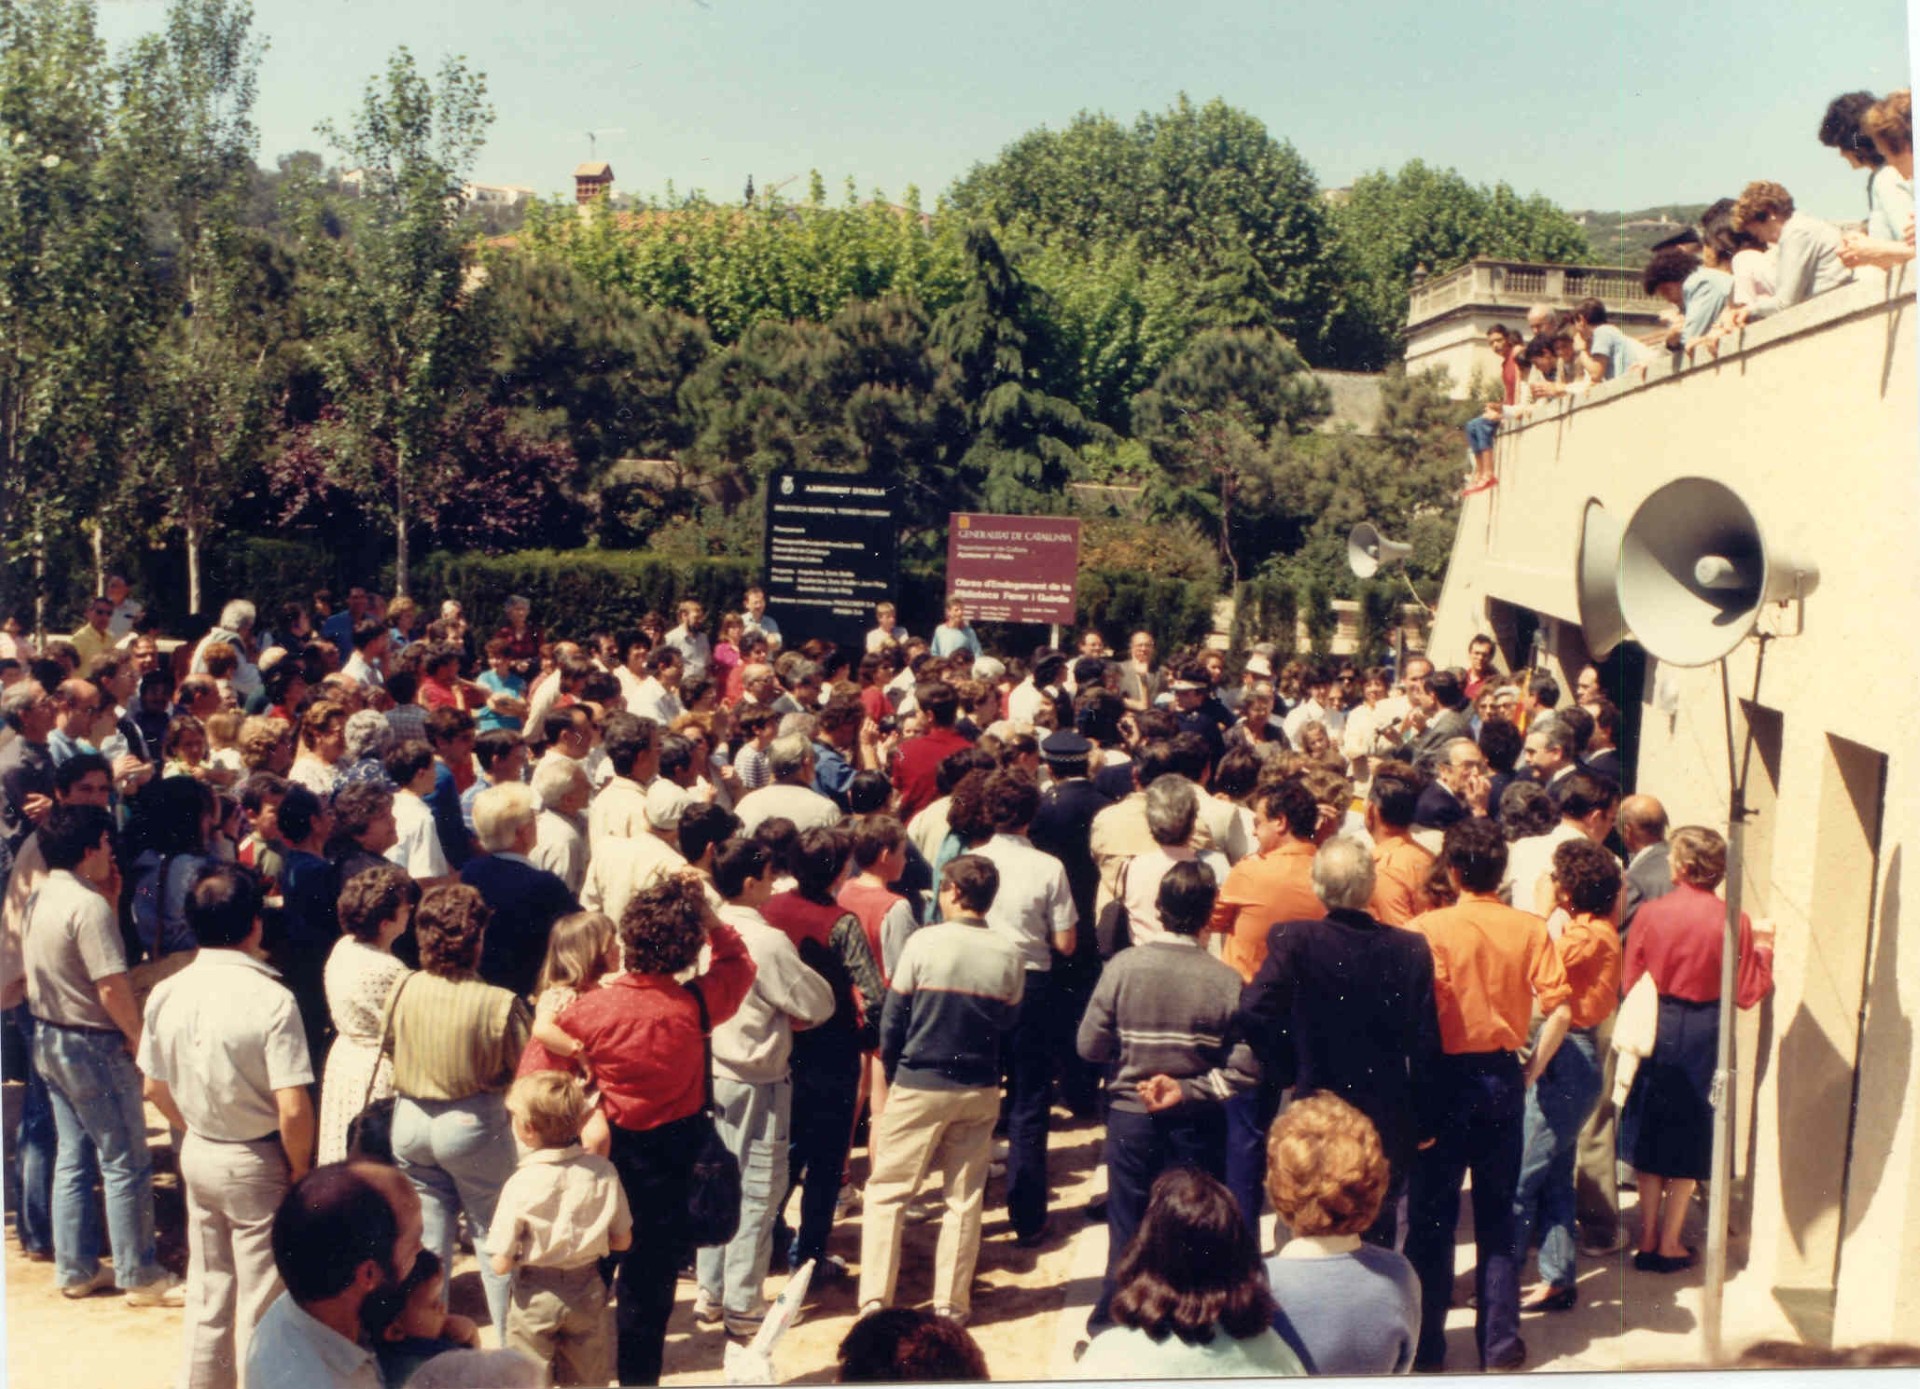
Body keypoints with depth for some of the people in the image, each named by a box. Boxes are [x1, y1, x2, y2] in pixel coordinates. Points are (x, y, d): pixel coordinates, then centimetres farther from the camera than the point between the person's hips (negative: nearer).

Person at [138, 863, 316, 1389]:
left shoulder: (166, 994, -6)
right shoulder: (271, 999, -24)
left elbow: (155, 1088, 6)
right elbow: (292, 1109, -24)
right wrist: (301, 1168, -8)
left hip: (197, 1154, 6)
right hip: (257, 1163, -6)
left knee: (207, 1286, 22)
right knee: (263, 1294, 10)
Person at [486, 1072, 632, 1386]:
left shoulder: (520, 1185, -19)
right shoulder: (603, 1171, -11)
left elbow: (500, 1264, -17)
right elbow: (622, 1241, -3)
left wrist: (525, 1253, 3)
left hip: (535, 1298, -3)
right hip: (588, 1293, 3)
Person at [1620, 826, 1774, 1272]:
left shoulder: (1650, 913, -10)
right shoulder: (1734, 922, -11)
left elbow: (1630, 981, -3)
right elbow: (1747, 992, -4)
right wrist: (1765, 950, 10)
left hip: (1656, 1030, 1)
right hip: (1704, 1035, 0)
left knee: (1649, 1132, 13)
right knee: (1691, 1136, 11)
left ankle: (1647, 1239, 19)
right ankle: (1669, 1244, 15)